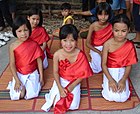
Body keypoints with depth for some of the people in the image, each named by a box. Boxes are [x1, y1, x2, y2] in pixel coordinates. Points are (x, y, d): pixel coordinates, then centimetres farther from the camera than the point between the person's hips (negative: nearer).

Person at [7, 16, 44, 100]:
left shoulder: (34, 44, -11)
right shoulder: (13, 46, -10)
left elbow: (39, 61, -4)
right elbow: (12, 64, -7)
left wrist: (41, 77, -3)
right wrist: (17, 80, -11)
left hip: (32, 74, 0)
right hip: (19, 74, 1)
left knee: (30, 95, -18)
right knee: (15, 96, -14)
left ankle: (25, 85, 13)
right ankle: (22, 86, 16)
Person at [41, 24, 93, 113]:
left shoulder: (80, 55, -20)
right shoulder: (57, 55, -17)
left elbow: (82, 74, -12)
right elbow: (56, 72, -6)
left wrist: (72, 86, -19)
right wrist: (60, 88, -16)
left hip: (74, 82, 0)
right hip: (61, 80, 0)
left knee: (73, 106, -11)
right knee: (57, 103, -16)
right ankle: (54, 97, 18)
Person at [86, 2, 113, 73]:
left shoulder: (111, 26, -12)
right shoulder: (93, 26, -16)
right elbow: (88, 43, -14)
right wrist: (99, 52, -20)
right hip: (95, 49, -2)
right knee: (98, 69, -12)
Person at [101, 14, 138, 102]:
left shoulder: (130, 46, -11)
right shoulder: (108, 44, -14)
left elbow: (129, 65, -6)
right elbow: (104, 64, -11)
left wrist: (123, 80, -18)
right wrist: (110, 80, -20)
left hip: (122, 72, 1)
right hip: (109, 71, -1)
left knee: (122, 98, -15)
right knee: (111, 97, -18)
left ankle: (120, 83, 15)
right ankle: (108, 84, 13)